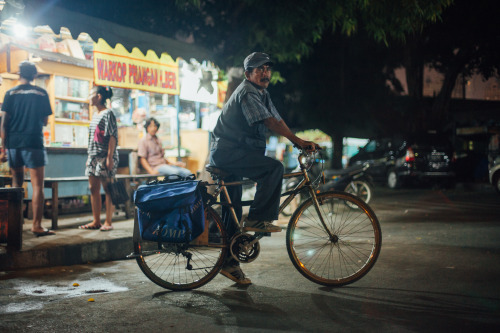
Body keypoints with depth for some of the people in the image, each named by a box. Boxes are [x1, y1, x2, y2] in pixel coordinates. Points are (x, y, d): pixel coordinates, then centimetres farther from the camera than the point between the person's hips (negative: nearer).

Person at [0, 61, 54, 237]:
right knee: (37, 185, -3)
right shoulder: (41, 93, 2)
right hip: (34, 143, -3)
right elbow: (45, 121, 6)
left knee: (16, 183, 17)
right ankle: (36, 226, -10)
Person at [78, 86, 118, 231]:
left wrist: (109, 157, -19)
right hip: (94, 157, 9)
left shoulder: (108, 114, -9)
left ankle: (108, 222, 2)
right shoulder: (95, 115, 17)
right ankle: (96, 221, 15)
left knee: (108, 189, -3)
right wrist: (89, 157, 18)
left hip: (105, 157, -9)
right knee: (93, 188, 8)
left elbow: (113, 137, -14)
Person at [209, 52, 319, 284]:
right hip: (227, 153, -10)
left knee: (232, 210, 11)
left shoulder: (262, 94, 16)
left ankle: (229, 262, 17)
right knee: (274, 168, -23)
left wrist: (300, 143, -1)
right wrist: (298, 141, -26)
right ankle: (257, 219, -16)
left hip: (228, 154, 10)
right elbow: (270, 122, -25)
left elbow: (278, 120, 10)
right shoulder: (247, 92, -15)